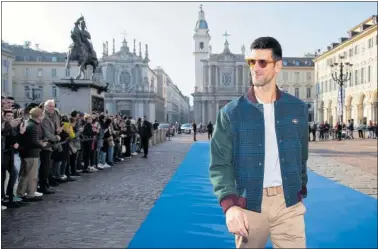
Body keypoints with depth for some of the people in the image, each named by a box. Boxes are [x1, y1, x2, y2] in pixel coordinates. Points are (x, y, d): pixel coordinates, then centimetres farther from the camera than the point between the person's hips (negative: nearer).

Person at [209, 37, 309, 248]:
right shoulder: (231, 112, -5)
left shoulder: (298, 108, 4)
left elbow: (301, 156, 14)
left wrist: (301, 191, 14)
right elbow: (220, 165, -9)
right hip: (249, 204, -1)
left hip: (288, 201, 2)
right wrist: (230, 204, -22)